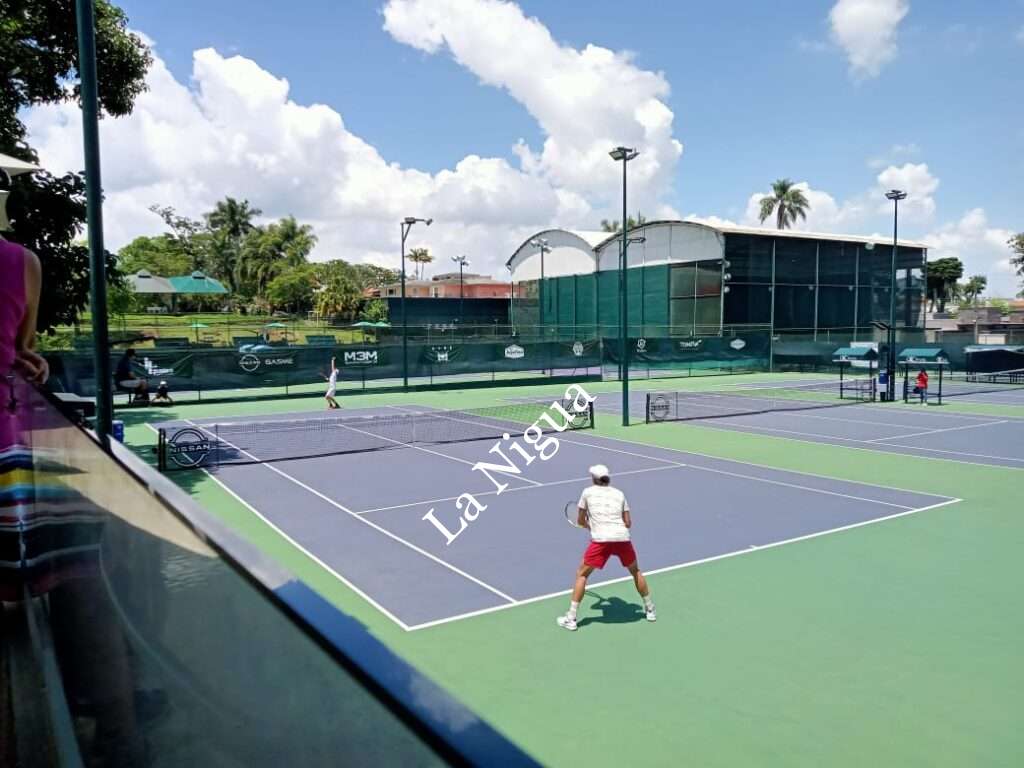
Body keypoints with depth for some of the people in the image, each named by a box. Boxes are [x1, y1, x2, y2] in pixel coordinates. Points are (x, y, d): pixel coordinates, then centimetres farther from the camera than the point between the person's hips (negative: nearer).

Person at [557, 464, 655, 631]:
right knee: (636, 572, 28)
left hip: (601, 540, -3)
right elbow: (628, 523, 16)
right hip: (623, 538, 3)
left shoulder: (588, 492, 13)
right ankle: (650, 610, 38)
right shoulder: (619, 494, 18)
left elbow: (581, 521, 20)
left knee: (582, 574, 11)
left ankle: (571, 619, 8)